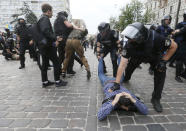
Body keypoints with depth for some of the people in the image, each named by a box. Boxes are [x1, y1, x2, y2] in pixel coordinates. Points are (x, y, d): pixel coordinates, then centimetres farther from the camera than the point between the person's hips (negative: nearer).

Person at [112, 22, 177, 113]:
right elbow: (123, 64, -35)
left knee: (160, 73, -18)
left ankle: (156, 99, 0)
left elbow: (173, 46, -24)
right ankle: (126, 79, 42)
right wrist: (117, 83, -37)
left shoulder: (155, 38, -43)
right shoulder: (129, 45, -36)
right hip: (138, 56, 2)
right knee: (129, 67, 0)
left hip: (155, 56, -1)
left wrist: (163, 61, -29)